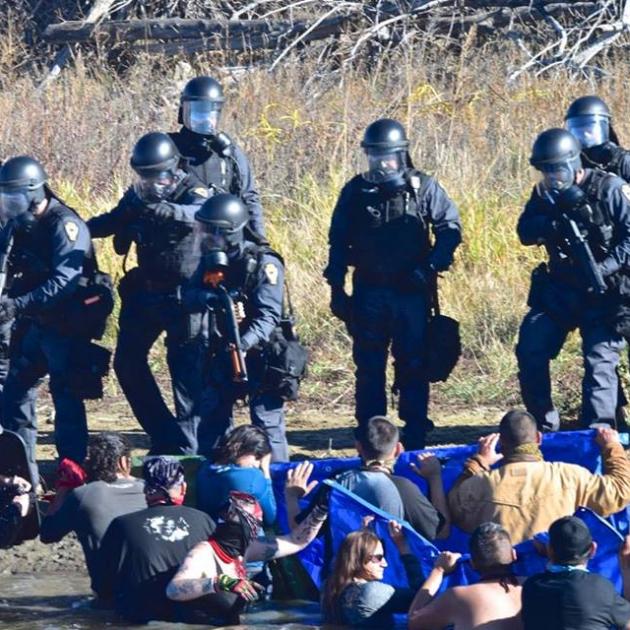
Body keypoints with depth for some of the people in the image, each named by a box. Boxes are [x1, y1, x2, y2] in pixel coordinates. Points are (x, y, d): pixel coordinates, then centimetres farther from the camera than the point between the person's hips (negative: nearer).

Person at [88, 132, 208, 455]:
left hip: (183, 297, -7)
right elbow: (114, 221, 19)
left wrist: (161, 209, -51)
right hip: (144, 292, 7)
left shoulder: (192, 194, -14)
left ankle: (186, 447, -1)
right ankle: (163, 434, 19)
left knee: (185, 371, -8)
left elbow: (196, 216, -36)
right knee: (128, 362, 9)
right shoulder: (137, 195, 3)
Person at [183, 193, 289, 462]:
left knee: (267, 423, -8)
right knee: (211, 418, 12)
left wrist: (245, 343, -41)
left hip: (260, 353, -7)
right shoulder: (210, 261, 3)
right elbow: (189, 296, -2)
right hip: (222, 353, 7)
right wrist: (207, 297, -25)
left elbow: (268, 316, -25)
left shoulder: (263, 264, -18)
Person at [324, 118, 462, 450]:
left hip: (412, 293, -1)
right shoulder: (356, 191, 3)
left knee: (413, 365, 2)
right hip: (369, 294, 1)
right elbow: (338, 242, 7)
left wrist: (432, 266, -12)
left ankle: (415, 439, 6)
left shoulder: (423, 187, -1)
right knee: (368, 366, 3)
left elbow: (450, 228, 1)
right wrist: (336, 289, 4)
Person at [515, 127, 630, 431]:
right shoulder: (544, 195, 5)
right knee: (530, 350, -2)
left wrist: (605, 267, -23)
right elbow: (525, 232, -7)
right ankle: (543, 426, 12)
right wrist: (557, 215, -23)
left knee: (600, 359, -13)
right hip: (559, 289, 5)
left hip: (602, 292, -5)